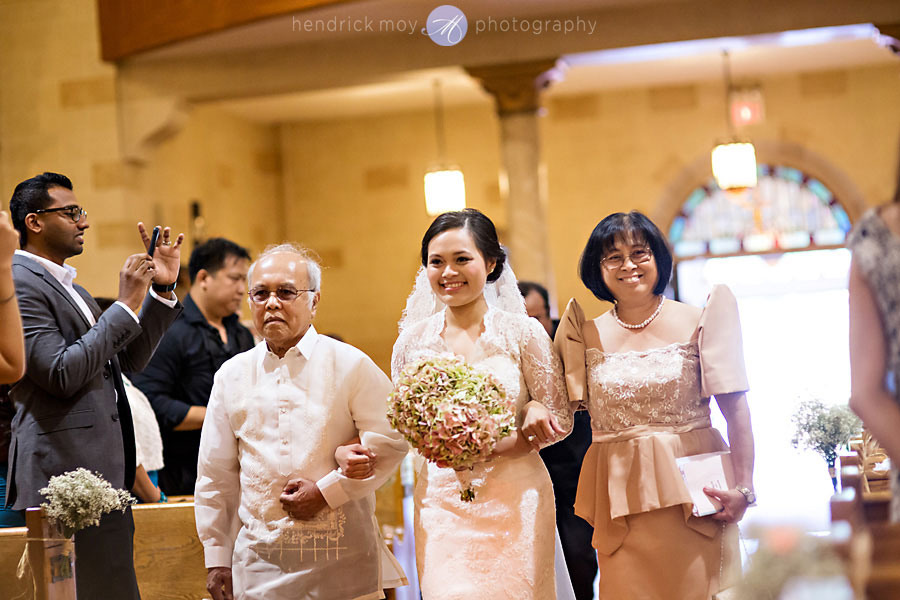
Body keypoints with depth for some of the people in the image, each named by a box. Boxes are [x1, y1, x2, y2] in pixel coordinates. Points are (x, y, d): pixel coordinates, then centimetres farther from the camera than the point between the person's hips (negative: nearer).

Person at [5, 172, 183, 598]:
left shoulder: (69, 287, 21)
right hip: (65, 478, -10)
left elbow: (127, 360, 22)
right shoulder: (18, 281, -10)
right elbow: (61, 373, -19)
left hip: (102, 469, 10)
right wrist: (125, 305, -14)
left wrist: (161, 292, 13)